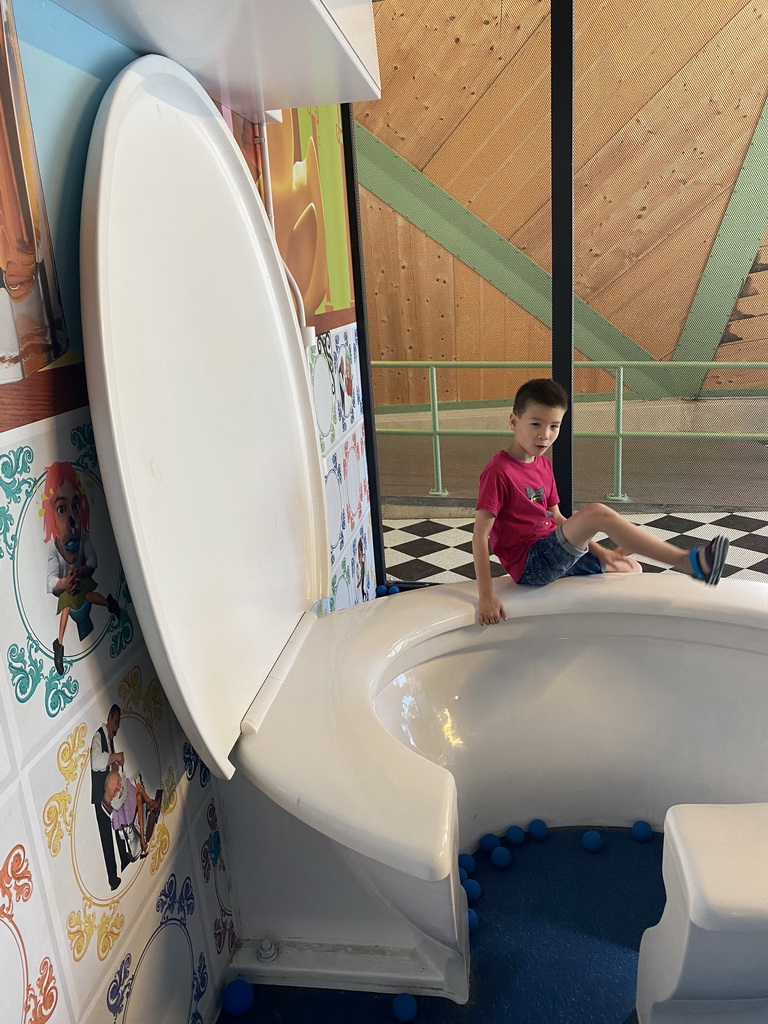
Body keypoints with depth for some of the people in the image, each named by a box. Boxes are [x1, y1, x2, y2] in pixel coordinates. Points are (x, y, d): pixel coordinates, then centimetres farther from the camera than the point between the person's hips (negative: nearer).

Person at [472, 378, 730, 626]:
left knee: (630, 568, 16)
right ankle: (689, 562, -27)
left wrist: (596, 550, 5)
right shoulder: (498, 472, -16)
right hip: (530, 563, -9)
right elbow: (480, 534, -20)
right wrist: (486, 597, -24)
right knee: (597, 513, -26)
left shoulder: (543, 465, 12)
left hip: (554, 556, 9)